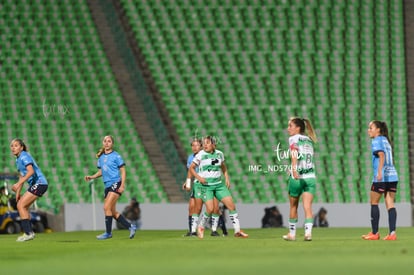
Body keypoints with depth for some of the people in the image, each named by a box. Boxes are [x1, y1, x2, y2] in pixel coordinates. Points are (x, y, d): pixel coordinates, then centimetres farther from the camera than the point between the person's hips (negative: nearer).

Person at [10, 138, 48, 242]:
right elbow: (22, 176, 24)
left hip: (39, 183, -10)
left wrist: (19, 184, -32)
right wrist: (18, 192, 21)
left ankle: (28, 233, -14)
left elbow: (31, 171, -28)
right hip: (35, 184, 10)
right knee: (23, 207, 12)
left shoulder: (24, 156, -13)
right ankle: (29, 232, 15)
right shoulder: (18, 160, 17)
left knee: (21, 205, -13)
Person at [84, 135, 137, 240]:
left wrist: (122, 185, -14)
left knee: (107, 207, -16)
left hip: (116, 184, -7)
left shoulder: (116, 156, -5)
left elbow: (123, 171, -4)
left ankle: (108, 233, -8)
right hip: (107, 186, 7)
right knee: (113, 211, 7)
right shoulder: (101, 157, 13)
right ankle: (130, 227, 20)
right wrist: (91, 177, 4)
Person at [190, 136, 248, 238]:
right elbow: (191, 168, 2)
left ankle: (237, 231, 2)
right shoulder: (201, 155, -6)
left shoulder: (219, 154, 5)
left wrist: (227, 177, 12)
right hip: (206, 185, -4)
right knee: (210, 209, -18)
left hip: (219, 184, 4)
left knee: (231, 205, -5)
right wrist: (198, 177, -13)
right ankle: (201, 227, 9)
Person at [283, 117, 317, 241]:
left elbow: (294, 153, -22)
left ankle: (292, 233, 22)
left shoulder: (293, 139, -3)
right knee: (307, 207, -3)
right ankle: (308, 232, -18)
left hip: (297, 177, -4)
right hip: (310, 177, 4)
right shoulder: (309, 140, 15)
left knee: (293, 206, 12)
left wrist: (294, 168, -36)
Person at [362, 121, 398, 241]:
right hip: (392, 176, 7)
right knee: (390, 204, 3)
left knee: (374, 203, 4)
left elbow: (382, 155, -18)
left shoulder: (376, 141, -4)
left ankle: (374, 233, 6)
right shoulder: (385, 140, 20)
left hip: (381, 177, -7)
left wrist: (379, 172, -27)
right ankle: (392, 233, -6)